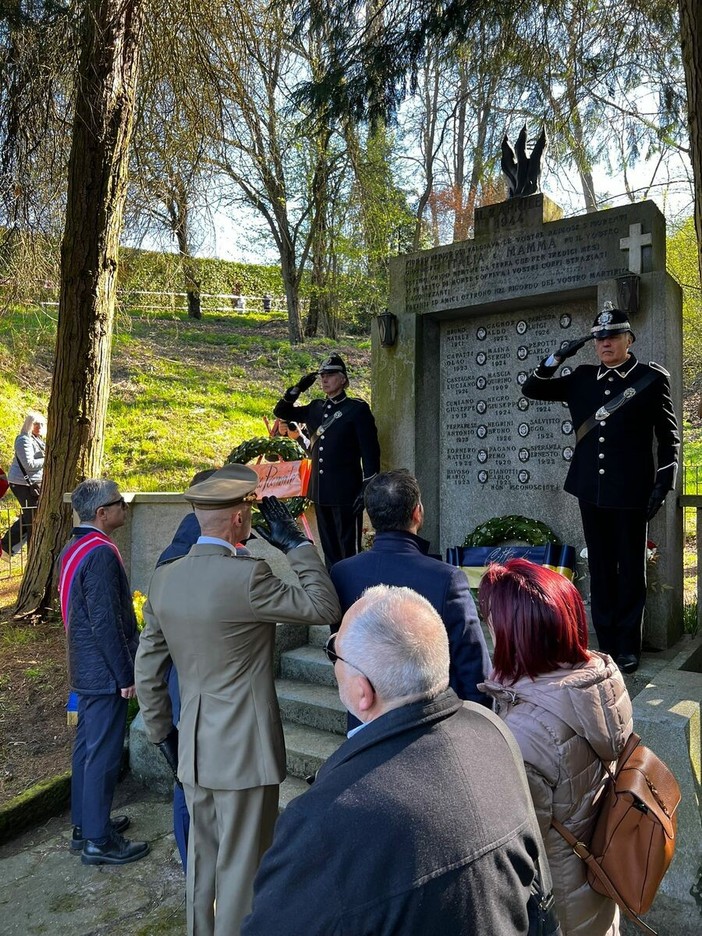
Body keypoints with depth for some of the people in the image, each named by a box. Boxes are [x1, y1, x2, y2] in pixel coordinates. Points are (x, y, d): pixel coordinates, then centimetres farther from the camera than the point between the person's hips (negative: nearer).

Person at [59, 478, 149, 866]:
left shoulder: (71, 549, 8)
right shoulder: (101, 553, -23)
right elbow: (107, 623, -24)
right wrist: (126, 675, -16)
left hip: (84, 669, 10)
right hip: (105, 672, -10)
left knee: (87, 746, 19)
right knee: (103, 754, 2)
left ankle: (85, 823, 32)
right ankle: (98, 840, 14)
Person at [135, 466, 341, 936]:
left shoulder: (163, 578, -2)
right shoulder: (247, 574, -24)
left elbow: (147, 671, 6)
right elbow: (324, 607, -16)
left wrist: (162, 731, 17)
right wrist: (298, 542, -10)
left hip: (193, 750, 7)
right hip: (244, 751, -7)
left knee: (202, 859, 24)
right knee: (241, 867, 11)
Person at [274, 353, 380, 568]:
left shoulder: (358, 409, -4)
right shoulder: (316, 409, 13)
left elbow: (370, 452, -8)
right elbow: (281, 412, 21)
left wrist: (367, 489, -14)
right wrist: (298, 388, 7)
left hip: (346, 493, -6)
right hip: (320, 492, 6)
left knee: (349, 550, -3)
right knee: (329, 549, 13)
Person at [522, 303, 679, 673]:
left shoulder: (652, 378, -2)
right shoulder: (582, 378, 8)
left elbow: (669, 436, 0)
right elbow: (532, 389, 12)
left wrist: (663, 484, -6)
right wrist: (558, 357, -1)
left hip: (630, 492, -3)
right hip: (591, 490, 4)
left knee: (631, 569, 7)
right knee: (600, 568, 11)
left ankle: (628, 646, 19)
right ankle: (605, 642, 23)